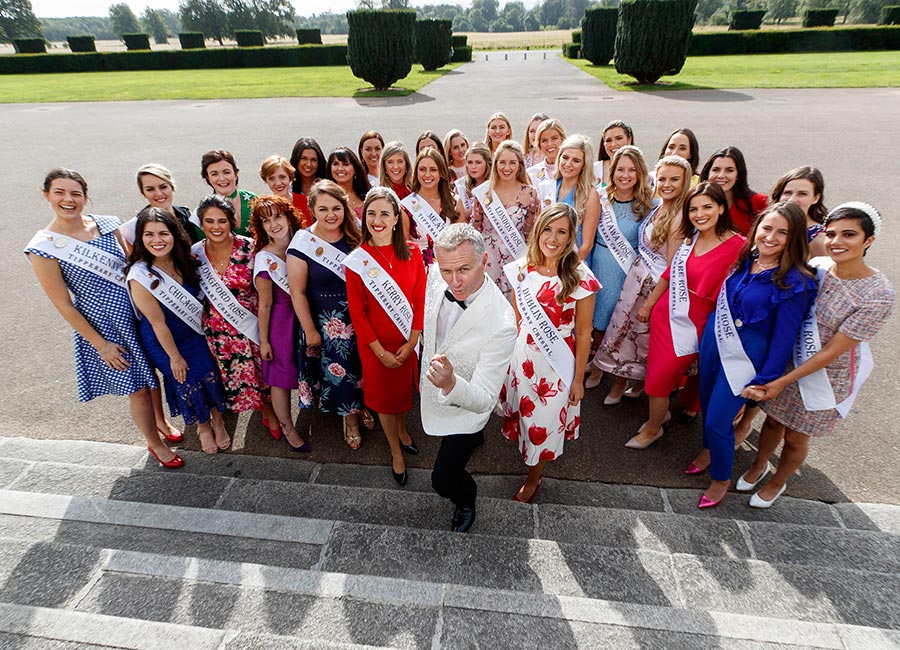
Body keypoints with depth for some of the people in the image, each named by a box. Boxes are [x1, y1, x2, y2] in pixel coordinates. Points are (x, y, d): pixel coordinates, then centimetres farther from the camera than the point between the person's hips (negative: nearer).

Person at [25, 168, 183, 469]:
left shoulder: (107, 224, -3)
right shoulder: (43, 247, -14)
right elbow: (63, 305, -10)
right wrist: (101, 345, -10)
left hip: (139, 314, 4)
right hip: (103, 327, -4)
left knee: (153, 378, 19)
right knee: (139, 390, 6)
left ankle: (160, 424, 46)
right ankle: (155, 444, 31)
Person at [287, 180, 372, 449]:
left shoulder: (355, 237, -4)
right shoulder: (302, 243, -15)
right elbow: (298, 292, -10)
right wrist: (310, 330, -8)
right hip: (327, 322, -3)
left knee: (363, 369, 16)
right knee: (339, 373, 8)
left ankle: (363, 406, 44)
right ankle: (350, 418, 34)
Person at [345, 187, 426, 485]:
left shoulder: (412, 252, -7)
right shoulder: (356, 261, -13)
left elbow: (420, 299, -5)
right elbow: (357, 313, -10)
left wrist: (411, 342, -10)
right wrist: (381, 352, -12)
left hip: (409, 340, 2)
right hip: (376, 344, -2)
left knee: (404, 388, 21)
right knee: (385, 394, 15)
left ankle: (402, 431, 51)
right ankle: (396, 452, 37)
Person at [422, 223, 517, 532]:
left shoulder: (501, 324, -40)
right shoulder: (436, 276, -22)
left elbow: (484, 400, -35)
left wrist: (450, 384, -55)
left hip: (465, 408, -6)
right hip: (433, 390, 6)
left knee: (443, 479, 8)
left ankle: (466, 499, 45)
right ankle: (475, 438, 73)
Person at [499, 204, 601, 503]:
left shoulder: (580, 276, -17)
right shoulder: (523, 268, -5)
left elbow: (583, 334, -11)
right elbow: (516, 318, 7)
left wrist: (579, 379, -6)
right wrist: (508, 353, 8)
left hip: (557, 362, -3)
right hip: (523, 355, 4)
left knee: (544, 422, 13)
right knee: (523, 414, 20)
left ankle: (533, 479, 40)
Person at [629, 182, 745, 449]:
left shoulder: (737, 245, -16)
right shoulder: (690, 238, 4)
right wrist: (648, 305, 16)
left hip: (693, 323, -5)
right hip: (665, 313, 6)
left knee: (659, 378, 2)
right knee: (656, 370, 14)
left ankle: (652, 429, 26)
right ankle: (661, 412, 42)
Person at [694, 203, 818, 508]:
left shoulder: (794, 283, -17)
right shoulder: (744, 260, -1)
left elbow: (784, 337, -14)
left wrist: (764, 380, -11)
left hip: (744, 358, -5)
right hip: (712, 343, 6)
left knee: (718, 422, 0)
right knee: (707, 405, 19)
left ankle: (721, 478, 26)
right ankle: (709, 451, 47)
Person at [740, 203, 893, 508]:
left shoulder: (878, 295, -22)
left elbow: (832, 351, -21)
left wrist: (781, 382, -23)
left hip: (827, 377, -3)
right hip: (789, 361, 3)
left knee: (796, 437, 14)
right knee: (773, 420, 19)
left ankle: (777, 483, 42)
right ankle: (759, 464, 47)